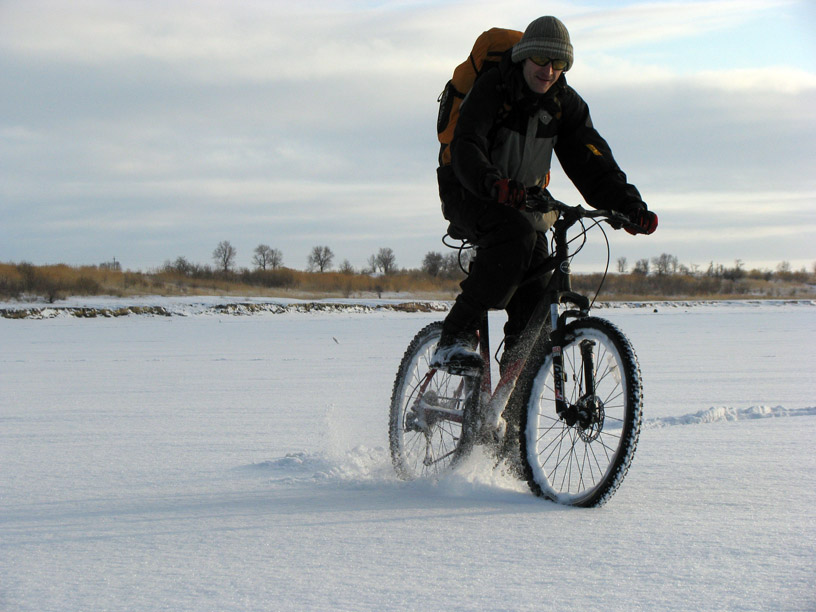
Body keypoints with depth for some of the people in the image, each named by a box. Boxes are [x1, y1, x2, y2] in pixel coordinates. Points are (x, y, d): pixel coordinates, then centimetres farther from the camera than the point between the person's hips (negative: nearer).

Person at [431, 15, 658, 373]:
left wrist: (630, 206, -25)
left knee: (534, 304, -10)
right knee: (516, 235, -37)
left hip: (524, 202, 5)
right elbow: (466, 149, -32)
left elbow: (592, 163, -8)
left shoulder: (566, 105, -2)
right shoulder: (491, 89, -18)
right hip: (470, 196, -5)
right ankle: (455, 338, -33)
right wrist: (492, 183, -54)